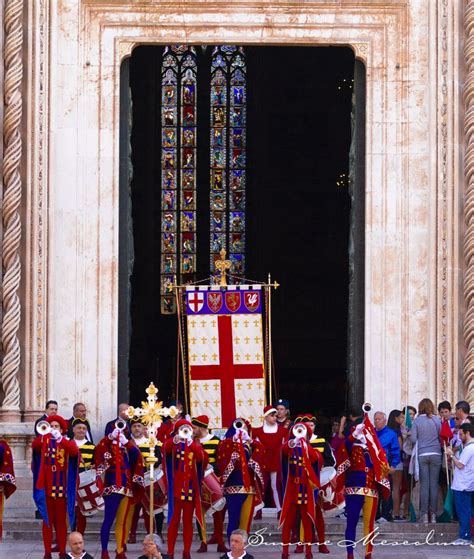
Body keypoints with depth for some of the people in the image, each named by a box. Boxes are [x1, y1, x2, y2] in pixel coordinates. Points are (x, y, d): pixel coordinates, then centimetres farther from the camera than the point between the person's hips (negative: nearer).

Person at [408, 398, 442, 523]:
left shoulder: (417, 421, -1)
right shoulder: (436, 420, 2)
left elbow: (413, 439, -3)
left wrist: (409, 434, 18)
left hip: (422, 455, -1)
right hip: (436, 454, 1)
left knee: (424, 485, 0)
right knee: (434, 484, 3)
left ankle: (424, 514, -3)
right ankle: (433, 514, 2)